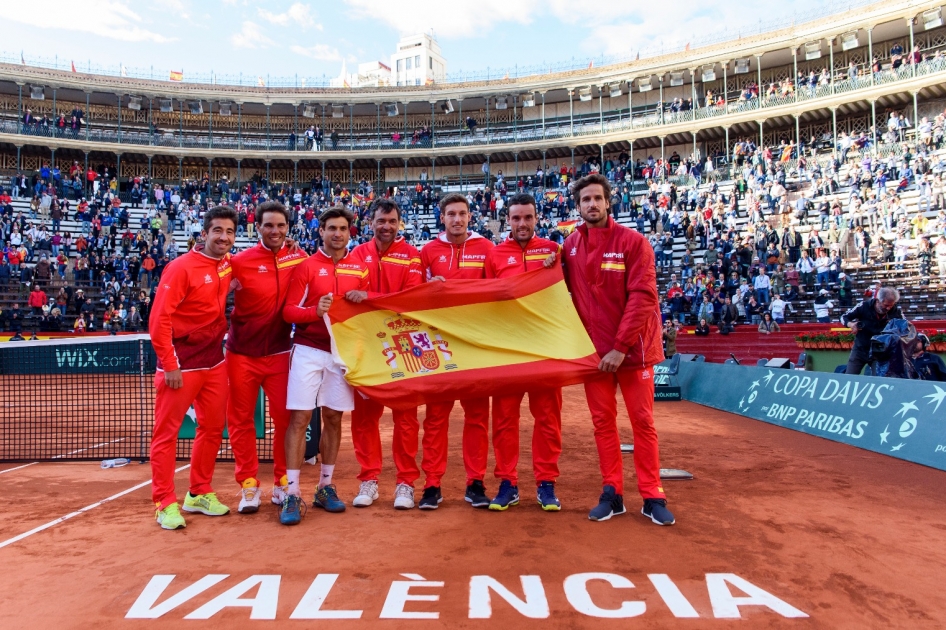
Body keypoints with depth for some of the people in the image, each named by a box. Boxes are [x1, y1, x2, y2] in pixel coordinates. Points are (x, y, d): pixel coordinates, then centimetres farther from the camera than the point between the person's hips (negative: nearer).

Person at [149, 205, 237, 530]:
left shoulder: (228, 264, 4)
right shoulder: (182, 267, -14)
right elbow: (159, 318, -15)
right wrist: (169, 364, -17)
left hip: (214, 362, 7)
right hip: (181, 364, -7)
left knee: (213, 427, 13)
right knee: (167, 432, 2)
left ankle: (199, 494, 27)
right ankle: (165, 504, 13)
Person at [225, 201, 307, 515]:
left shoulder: (298, 257, 1)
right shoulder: (241, 261, -7)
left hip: (279, 353, 2)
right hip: (242, 354, -1)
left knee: (285, 417, 3)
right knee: (241, 420, 6)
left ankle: (282, 483, 20)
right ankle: (249, 485, 21)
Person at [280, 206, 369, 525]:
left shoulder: (360, 268, 8)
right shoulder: (306, 266, 0)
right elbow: (289, 311, -5)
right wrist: (315, 311, -23)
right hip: (308, 351, -3)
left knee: (333, 418, 8)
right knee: (299, 418, -5)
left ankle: (326, 487, 21)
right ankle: (292, 493, 0)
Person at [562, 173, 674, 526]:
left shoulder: (633, 242, -7)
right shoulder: (570, 246, 6)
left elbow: (643, 296, -14)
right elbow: (565, 292, 15)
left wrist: (621, 347, -18)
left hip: (632, 348, -3)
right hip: (594, 348, 4)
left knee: (642, 421, 3)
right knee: (603, 421, 8)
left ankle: (652, 497, 14)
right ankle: (612, 493, 18)